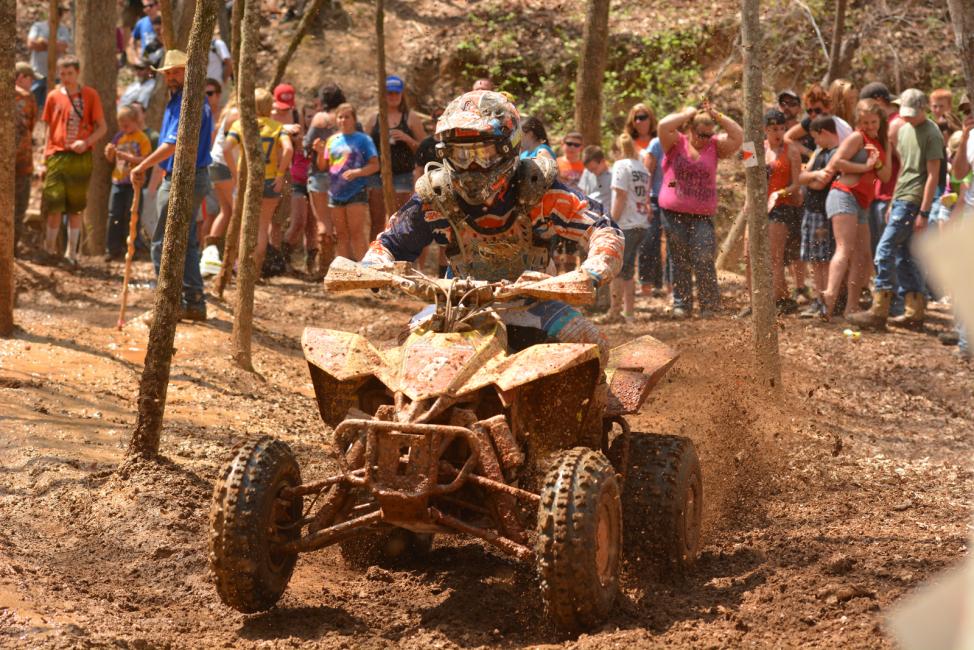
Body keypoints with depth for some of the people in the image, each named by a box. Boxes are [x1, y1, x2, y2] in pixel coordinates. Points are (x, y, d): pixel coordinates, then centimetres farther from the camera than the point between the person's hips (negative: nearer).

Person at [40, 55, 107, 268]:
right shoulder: (54, 96, 6)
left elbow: (102, 127, 1)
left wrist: (86, 142, -16)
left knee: (76, 208, 4)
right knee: (54, 206, -5)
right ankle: (50, 247, 11)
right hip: (57, 155, 1)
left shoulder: (90, 95, 1)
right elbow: (49, 130, 10)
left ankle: (72, 252, 11)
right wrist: (44, 160, 7)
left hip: (80, 157, -1)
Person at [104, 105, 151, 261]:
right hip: (118, 182, 5)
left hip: (134, 183, -5)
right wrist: (109, 153, -5)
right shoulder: (119, 137, 9)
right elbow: (111, 159, 17)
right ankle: (113, 248, 6)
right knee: (114, 216, 2)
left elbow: (145, 160, -14)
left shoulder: (142, 139, -5)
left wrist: (127, 156, -22)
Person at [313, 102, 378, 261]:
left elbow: (374, 165, -6)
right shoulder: (332, 140, 12)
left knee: (357, 233, -9)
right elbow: (322, 167, 15)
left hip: (356, 192, -5)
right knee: (341, 235, 8)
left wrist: (357, 172, -22)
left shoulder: (363, 139, -2)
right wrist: (320, 152, -4)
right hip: (336, 192, 5)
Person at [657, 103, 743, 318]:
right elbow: (663, 126, -14)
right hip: (674, 212, 0)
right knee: (680, 260, 6)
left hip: (703, 214, 0)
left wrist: (718, 116, -2)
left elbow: (738, 137, -1)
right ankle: (681, 304, 12)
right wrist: (688, 114, -4)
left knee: (703, 260, -8)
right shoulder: (676, 143, 3)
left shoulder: (715, 146, 9)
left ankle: (709, 304, 0)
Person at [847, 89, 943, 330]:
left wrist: (923, 212, -16)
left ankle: (879, 312, -11)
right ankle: (915, 310, 14)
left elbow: (933, 175, -13)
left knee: (885, 251, -12)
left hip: (913, 201, -9)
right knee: (902, 254, 9)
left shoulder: (931, 134, -10)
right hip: (901, 199, 9)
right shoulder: (904, 130, 14)